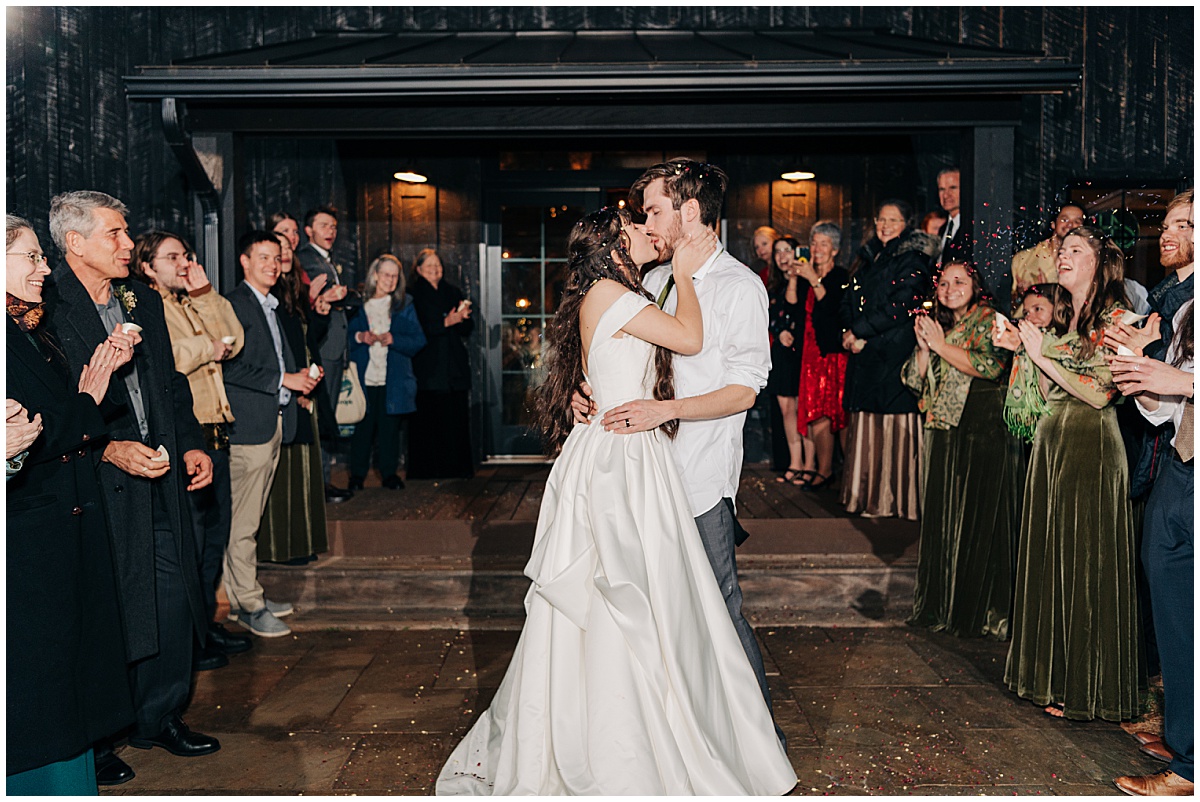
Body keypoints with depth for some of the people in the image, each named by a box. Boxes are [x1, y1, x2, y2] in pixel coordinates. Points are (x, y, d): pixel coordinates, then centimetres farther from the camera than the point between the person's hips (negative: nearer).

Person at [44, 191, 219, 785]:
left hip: (161, 476, 7)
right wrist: (109, 449, -21)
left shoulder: (145, 301, 13)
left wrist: (191, 445, 7)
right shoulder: (47, 310, -10)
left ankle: (160, 718, 30)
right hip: (94, 484, -6)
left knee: (174, 600, 11)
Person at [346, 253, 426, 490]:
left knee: (390, 426, 5)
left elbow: (418, 340, 3)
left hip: (394, 379, 1)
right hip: (364, 377, -1)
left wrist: (394, 339, -13)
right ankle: (357, 474, 12)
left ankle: (389, 472, 17)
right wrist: (359, 337, -12)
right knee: (363, 426, 1)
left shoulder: (405, 305, 9)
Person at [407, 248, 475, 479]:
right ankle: (426, 470, 2)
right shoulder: (411, 295, 3)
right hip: (427, 369, -4)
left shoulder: (453, 293, 17)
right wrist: (446, 322, -16)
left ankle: (457, 468, 7)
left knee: (456, 419, 0)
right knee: (427, 420, -5)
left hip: (455, 366, 4)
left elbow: (468, 329, 13)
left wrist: (463, 317, -8)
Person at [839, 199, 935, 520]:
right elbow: (849, 301, 16)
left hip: (895, 353, -7)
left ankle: (901, 499, 0)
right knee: (868, 425, 6)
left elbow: (900, 306, -14)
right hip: (866, 354, 7)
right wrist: (848, 333, -3)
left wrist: (859, 331, -11)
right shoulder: (869, 258, 19)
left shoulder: (913, 260, -3)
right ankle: (872, 496, 13)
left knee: (895, 427, -6)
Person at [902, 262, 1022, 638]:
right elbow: (915, 380, 11)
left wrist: (941, 345, -13)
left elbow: (991, 365, -18)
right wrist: (923, 346, -5)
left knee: (981, 519, -3)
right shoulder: (936, 323, 16)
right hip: (943, 434, 6)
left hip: (984, 434, -6)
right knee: (940, 518, 8)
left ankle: (987, 611, 5)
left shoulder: (989, 321, -2)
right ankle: (940, 604, 19)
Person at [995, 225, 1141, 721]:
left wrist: (1043, 355, -14)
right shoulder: (1062, 318, 15)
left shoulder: (1115, 318, -7)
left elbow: (1100, 392, -16)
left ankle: (1085, 686, 10)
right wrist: (1022, 350, 6)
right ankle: (1051, 675, 22)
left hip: (1091, 447, -8)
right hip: (1050, 440, 8)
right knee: (1048, 559, 10)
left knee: (1084, 562, -2)